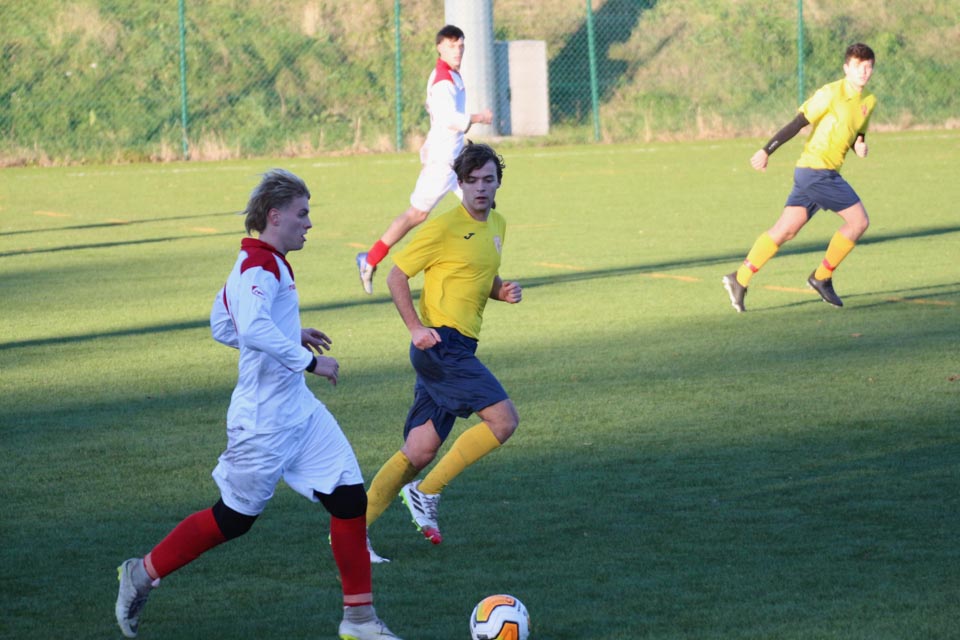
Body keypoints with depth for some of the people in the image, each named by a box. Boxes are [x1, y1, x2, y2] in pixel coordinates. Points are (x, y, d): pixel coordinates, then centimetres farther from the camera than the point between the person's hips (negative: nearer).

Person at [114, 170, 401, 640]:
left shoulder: (264, 264, 13)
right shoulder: (259, 267, -19)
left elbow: (222, 327, 23)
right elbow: (253, 328, -37)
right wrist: (308, 360, -30)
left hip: (298, 411, 9)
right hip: (264, 421, -9)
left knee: (349, 497, 1)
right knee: (234, 517, 5)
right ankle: (143, 574, 24)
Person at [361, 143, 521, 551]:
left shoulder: (496, 225, 15)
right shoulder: (444, 228, -10)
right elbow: (396, 276, -6)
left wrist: (502, 291, 7)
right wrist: (416, 327, -17)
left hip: (459, 350, 8)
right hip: (440, 343, -8)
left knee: (419, 452, 5)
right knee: (504, 420, -15)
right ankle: (426, 493, -4)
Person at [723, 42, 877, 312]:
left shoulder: (869, 102, 14)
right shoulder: (831, 93, -10)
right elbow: (797, 123, -12)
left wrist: (860, 145, 2)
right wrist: (766, 151, -13)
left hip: (826, 174, 8)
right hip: (816, 170, -8)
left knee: (784, 231, 7)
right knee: (858, 219, -9)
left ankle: (740, 279, 9)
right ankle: (822, 277, 2)